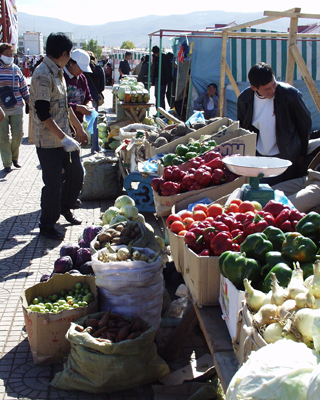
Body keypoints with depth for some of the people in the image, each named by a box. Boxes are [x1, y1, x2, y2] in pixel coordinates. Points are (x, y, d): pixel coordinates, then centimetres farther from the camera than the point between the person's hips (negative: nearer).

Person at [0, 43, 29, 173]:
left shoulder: (16, 70, 10)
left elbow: (24, 88, 15)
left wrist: (29, 102, 12)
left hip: (17, 108, 3)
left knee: (18, 134, 1)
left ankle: (14, 158, 24)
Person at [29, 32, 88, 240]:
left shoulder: (58, 72, 11)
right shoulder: (42, 75, -19)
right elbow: (43, 113, -24)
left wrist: (79, 128, 25)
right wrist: (64, 138, -25)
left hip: (64, 137, 9)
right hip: (48, 141, -9)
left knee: (77, 174, 15)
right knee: (53, 183, -1)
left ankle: (65, 208, 38)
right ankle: (47, 225, 15)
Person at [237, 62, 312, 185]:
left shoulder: (290, 94, -18)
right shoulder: (244, 99, -7)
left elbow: (305, 123, -3)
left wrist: (302, 154, 4)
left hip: (284, 156, -3)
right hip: (257, 156, 3)